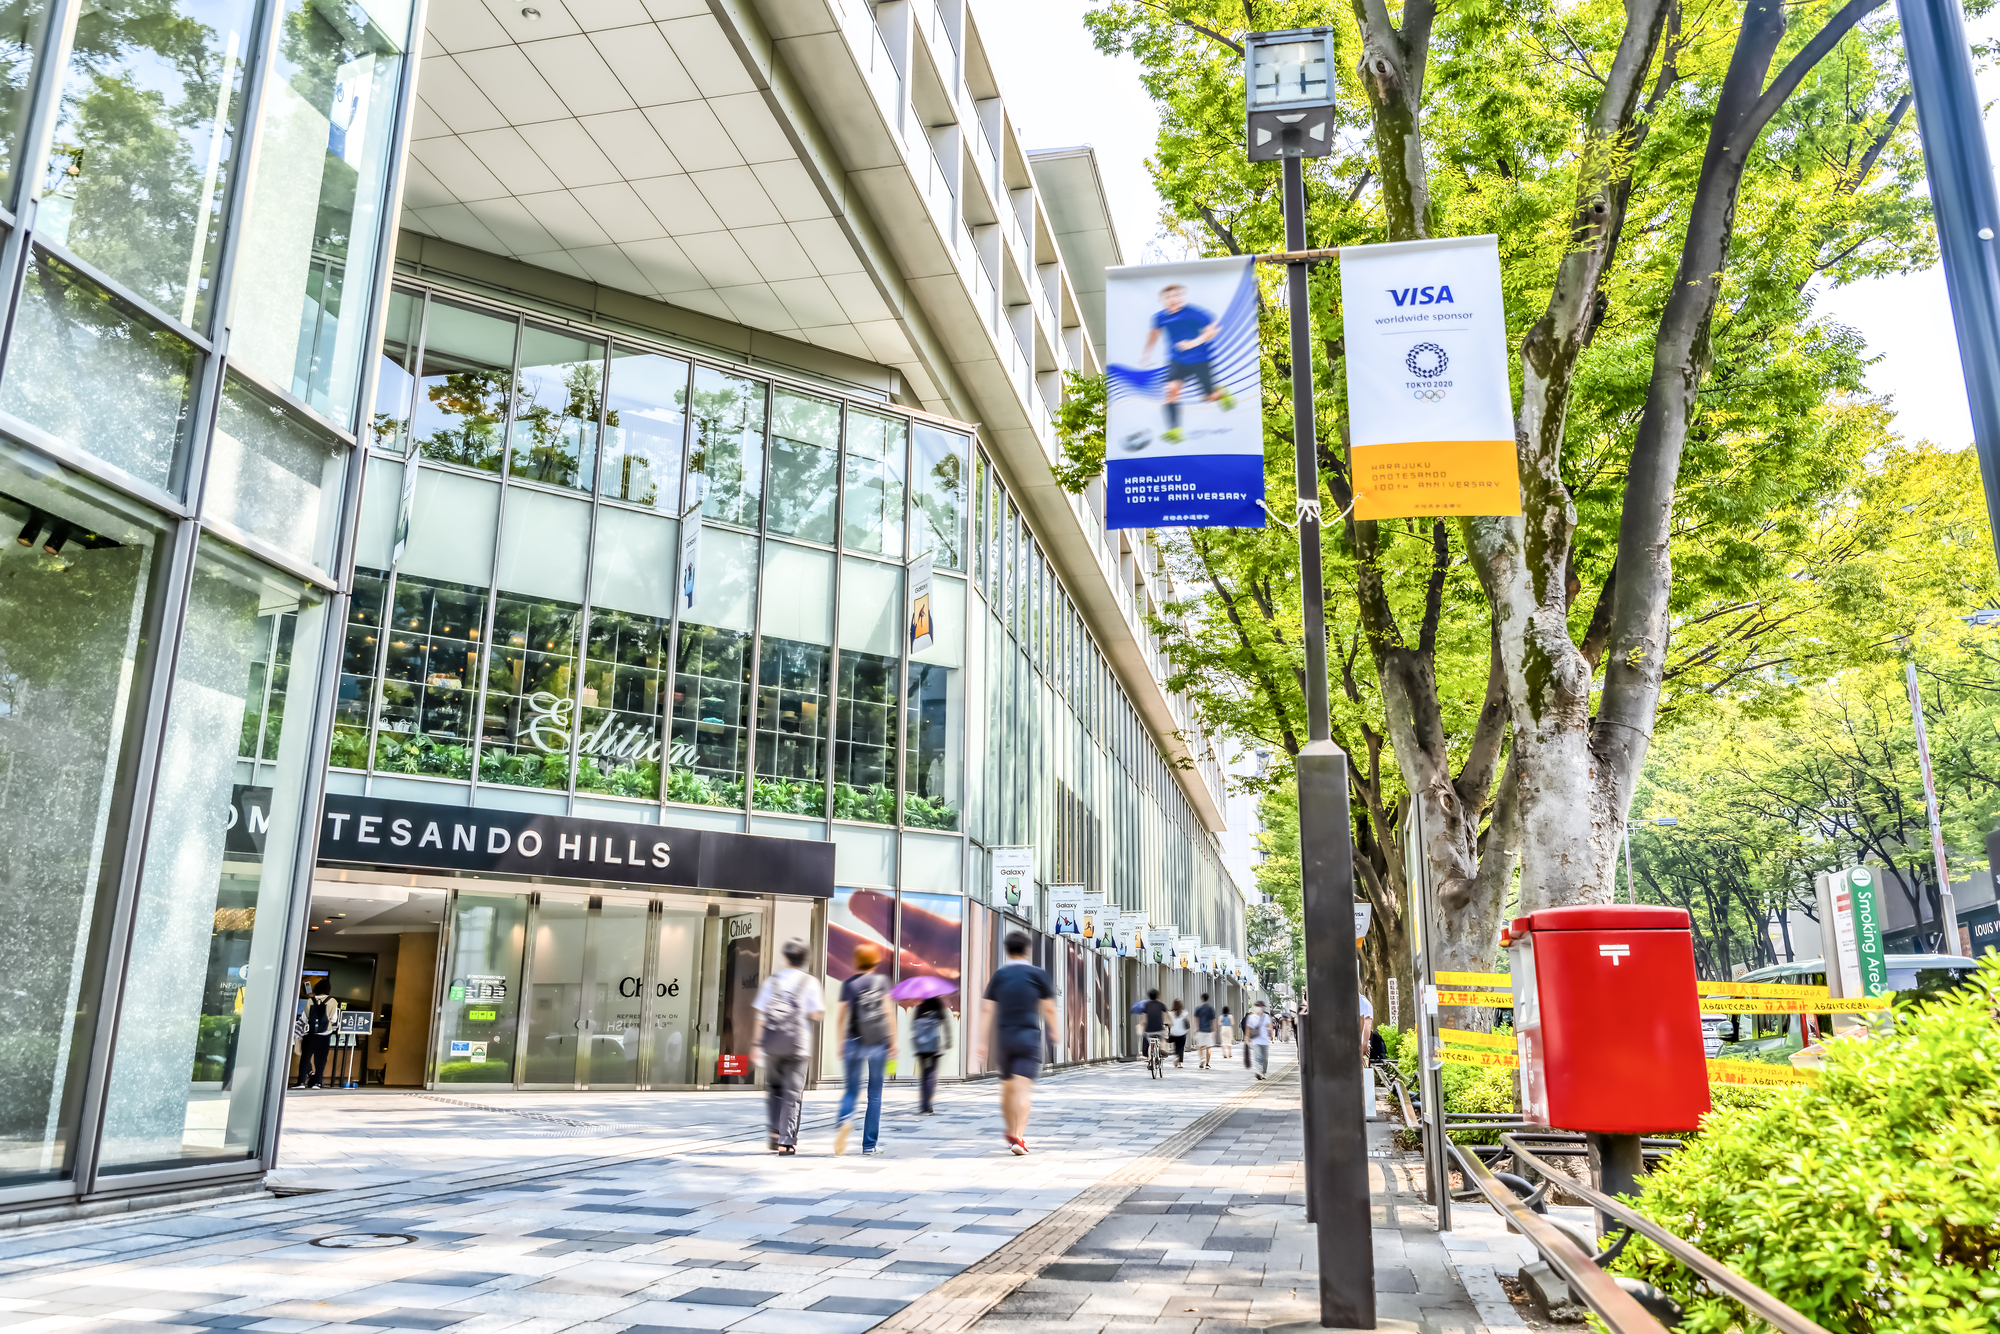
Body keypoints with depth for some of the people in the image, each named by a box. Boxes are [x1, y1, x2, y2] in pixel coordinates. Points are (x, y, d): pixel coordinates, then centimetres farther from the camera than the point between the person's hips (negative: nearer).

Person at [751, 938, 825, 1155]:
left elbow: (760, 1015, 2)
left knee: (773, 1087, 20)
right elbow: (817, 1014, -8)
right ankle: (787, 1141, -1)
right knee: (792, 1092, 3)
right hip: (797, 1043, -2)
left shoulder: (772, 980, 5)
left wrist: (756, 1044, 5)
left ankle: (776, 1131, 11)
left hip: (772, 1043, 2)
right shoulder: (810, 982, -1)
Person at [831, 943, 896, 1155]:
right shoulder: (881, 981, 0)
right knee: (875, 1093, 7)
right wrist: (893, 1041, 3)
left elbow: (839, 1018, 1)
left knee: (851, 1088, 9)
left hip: (855, 1042, 0)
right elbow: (888, 1012, -2)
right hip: (878, 1043, 0)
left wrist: (841, 1042, 12)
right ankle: (869, 1144, 8)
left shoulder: (849, 984, 1)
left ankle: (845, 1120, -22)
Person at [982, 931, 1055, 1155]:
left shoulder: (999, 975, 3)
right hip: (1029, 1036, -3)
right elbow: (1049, 1009, 1)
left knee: (1007, 1087, 17)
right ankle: (1018, 1136, -20)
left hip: (1003, 1037, 3)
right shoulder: (1037, 974, -2)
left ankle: (1010, 1132, 31)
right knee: (1023, 1088, -8)